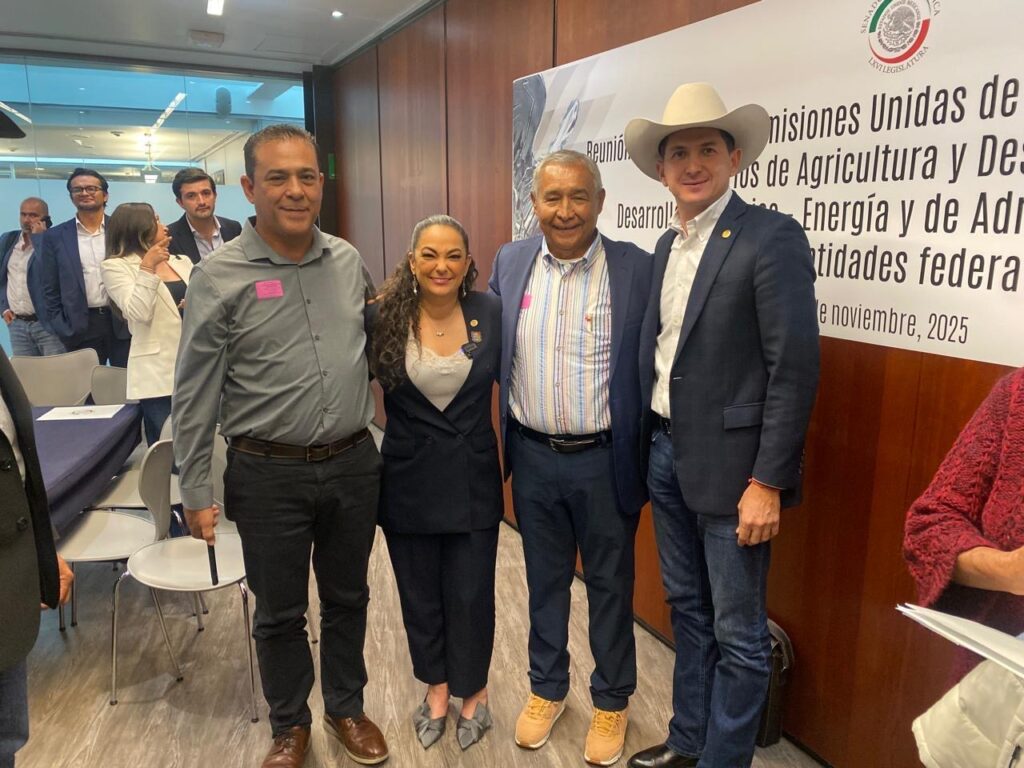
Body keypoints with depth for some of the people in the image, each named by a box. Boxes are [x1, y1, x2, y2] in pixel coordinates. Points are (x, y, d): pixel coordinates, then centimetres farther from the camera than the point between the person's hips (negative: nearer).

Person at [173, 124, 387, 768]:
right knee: (279, 612, 14)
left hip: (354, 465, 3)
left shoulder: (349, 261, 2)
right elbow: (195, 394, -6)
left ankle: (348, 708, 41)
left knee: (348, 598, 19)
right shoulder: (219, 278, -9)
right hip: (269, 475, -3)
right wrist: (196, 490, -5)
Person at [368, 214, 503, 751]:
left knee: (470, 595, 10)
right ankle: (436, 686, 43)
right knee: (420, 594, 17)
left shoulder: (490, 313, -7)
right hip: (409, 482, 1)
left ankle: (473, 691, 37)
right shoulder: (385, 316, -9)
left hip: (473, 480, 0)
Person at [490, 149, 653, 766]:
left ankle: (612, 701, 37)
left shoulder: (638, 269, -10)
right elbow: (494, 354, 9)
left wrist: (650, 458, -7)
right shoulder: (510, 263, 1)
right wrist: (499, 446, 7)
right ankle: (547, 688, 41)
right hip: (533, 458, 3)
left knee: (610, 585, 15)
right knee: (545, 580, 19)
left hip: (605, 460, -2)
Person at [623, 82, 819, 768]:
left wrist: (767, 482, -18)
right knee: (687, 610, 21)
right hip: (667, 453, 8)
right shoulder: (667, 245, 11)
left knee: (737, 633, 7)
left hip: (729, 463, -7)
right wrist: (652, 446, 12)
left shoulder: (771, 237, -13)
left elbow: (794, 368, -17)